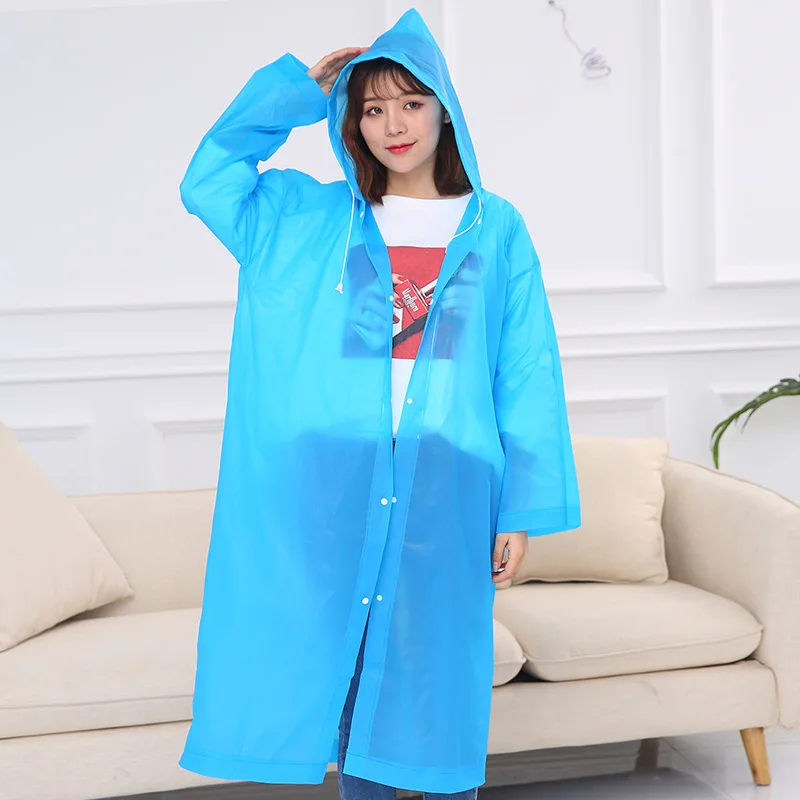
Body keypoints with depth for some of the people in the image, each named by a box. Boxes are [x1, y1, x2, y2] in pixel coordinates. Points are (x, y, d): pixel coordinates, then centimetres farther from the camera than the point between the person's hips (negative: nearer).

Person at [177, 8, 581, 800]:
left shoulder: (496, 229, 7)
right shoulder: (310, 219, 12)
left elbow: (528, 376, 3)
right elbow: (207, 178, 10)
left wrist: (524, 509, -3)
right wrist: (298, 88, 7)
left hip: (447, 489, -1)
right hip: (335, 488, 1)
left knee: (441, 678, 3)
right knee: (345, 676, 5)